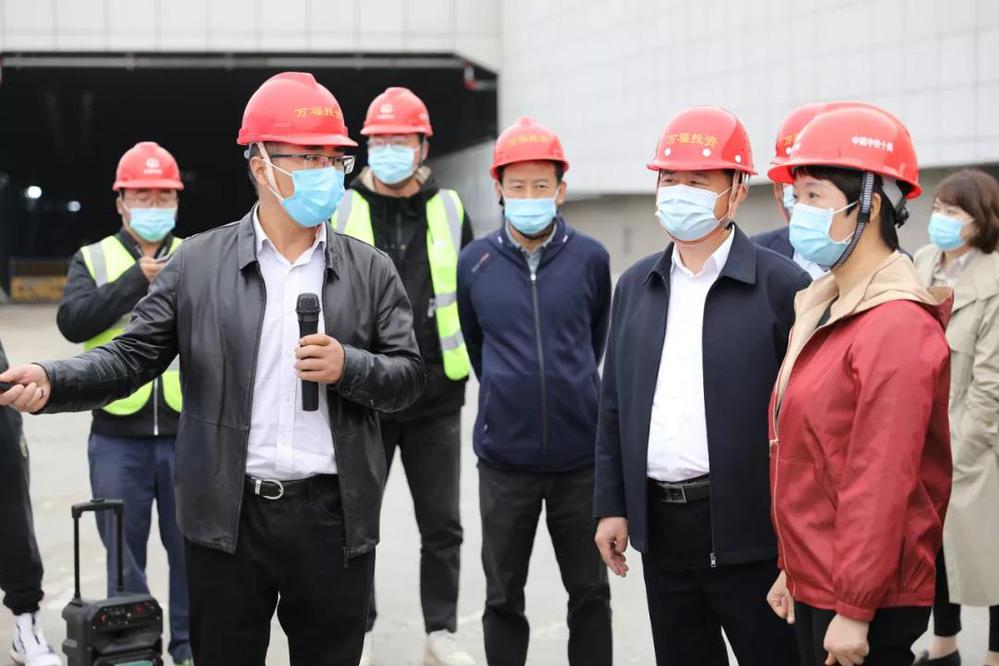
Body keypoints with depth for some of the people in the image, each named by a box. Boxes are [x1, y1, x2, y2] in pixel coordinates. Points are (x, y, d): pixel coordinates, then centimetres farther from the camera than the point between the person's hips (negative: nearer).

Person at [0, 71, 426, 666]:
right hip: (228, 520, 0)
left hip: (334, 518, 1)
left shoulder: (372, 271, 4)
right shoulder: (197, 263, 1)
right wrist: (50, 382, -17)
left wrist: (348, 366, -16)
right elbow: (133, 357, 0)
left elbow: (409, 377, 4)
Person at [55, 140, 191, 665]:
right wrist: (138, 277, -13)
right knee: (124, 552, 8)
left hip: (188, 433, 0)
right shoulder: (93, 260, 7)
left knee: (192, 549, 7)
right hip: (117, 435, 0)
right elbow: (73, 321, -10)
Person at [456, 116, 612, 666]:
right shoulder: (475, 262, -2)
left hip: (580, 455, 0)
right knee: (503, 598, 10)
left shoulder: (590, 258, -3)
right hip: (504, 458, 0)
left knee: (590, 592, 9)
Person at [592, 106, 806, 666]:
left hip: (749, 529, -5)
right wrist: (612, 505, 10)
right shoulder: (636, 285, 11)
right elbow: (615, 407, 14)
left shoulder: (781, 284, -7)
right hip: (660, 524, 5)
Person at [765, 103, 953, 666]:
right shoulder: (822, 308, 11)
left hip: (866, 602, -8)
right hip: (815, 586, 8)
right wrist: (792, 570, 17)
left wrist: (854, 607, -20)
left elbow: (882, 481, -21)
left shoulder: (897, 325, -17)